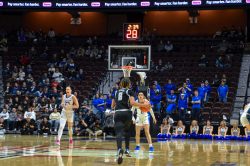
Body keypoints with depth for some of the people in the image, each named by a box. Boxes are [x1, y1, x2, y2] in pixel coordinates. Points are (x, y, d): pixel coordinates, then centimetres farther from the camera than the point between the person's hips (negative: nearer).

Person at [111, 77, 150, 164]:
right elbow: (132, 103, -11)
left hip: (117, 113, 2)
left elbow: (112, 106, 23)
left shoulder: (116, 92, 20)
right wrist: (143, 105, -7)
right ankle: (127, 149, 23)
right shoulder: (129, 91, 6)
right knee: (127, 130, 26)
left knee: (119, 133, -15)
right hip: (126, 113, -2)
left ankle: (120, 150, -41)